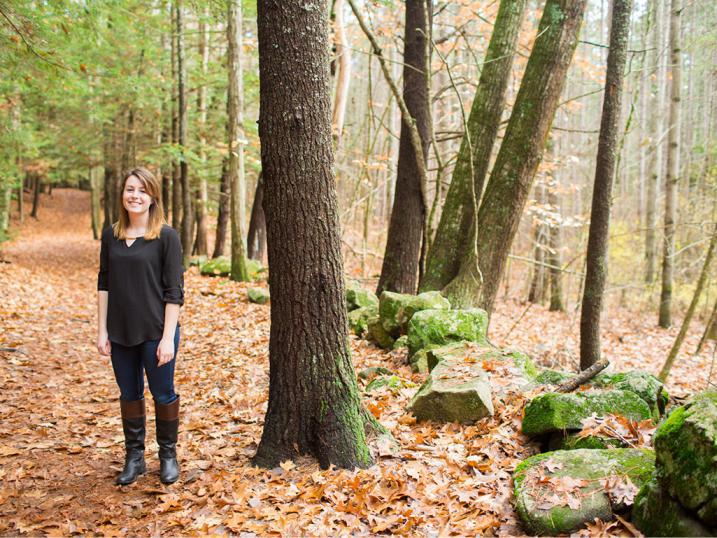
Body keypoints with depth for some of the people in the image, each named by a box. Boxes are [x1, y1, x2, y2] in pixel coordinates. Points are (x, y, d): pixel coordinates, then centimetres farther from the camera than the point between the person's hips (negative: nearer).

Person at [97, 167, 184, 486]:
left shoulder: (166, 237, -8)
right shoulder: (111, 236, 4)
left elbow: (174, 291, -9)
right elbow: (104, 284, 8)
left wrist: (168, 338, -13)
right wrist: (102, 330, 4)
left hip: (156, 332, -4)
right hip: (120, 333, 4)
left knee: (163, 395, 7)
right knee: (129, 394, 14)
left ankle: (168, 456, 26)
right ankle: (134, 457, 29)